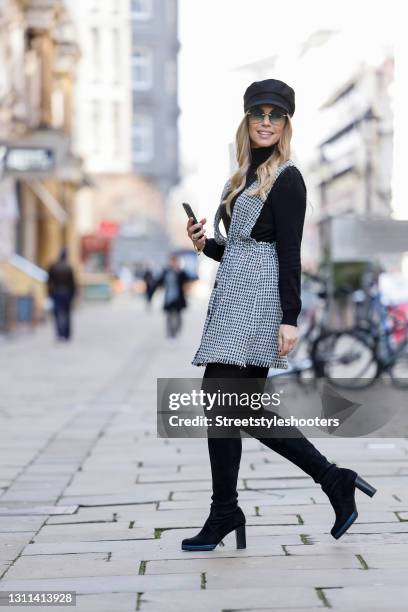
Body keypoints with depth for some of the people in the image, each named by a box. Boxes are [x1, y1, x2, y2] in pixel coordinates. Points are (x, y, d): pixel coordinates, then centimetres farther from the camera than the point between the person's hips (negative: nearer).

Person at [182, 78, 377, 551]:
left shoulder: (286, 178, -5)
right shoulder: (246, 176, 21)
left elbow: (289, 251, -12)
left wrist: (289, 317, -18)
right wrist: (206, 244, 5)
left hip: (255, 299, -9)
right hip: (234, 298, 9)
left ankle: (224, 512, 2)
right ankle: (335, 481, 13)